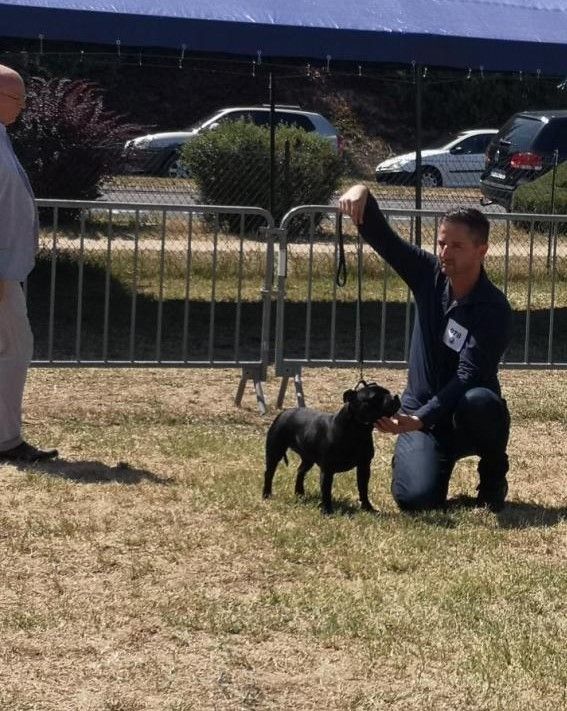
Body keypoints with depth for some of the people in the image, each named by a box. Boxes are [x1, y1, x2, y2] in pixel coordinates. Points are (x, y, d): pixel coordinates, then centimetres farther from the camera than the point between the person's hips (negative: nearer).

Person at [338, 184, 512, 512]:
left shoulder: (494, 310, -20)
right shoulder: (429, 275, -3)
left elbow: (467, 377, -28)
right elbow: (381, 237, -8)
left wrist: (419, 419, -40)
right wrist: (362, 194, -30)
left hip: (467, 421, -3)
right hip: (421, 414, 3)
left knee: (479, 401, -40)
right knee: (417, 499, -23)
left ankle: (494, 474, -7)